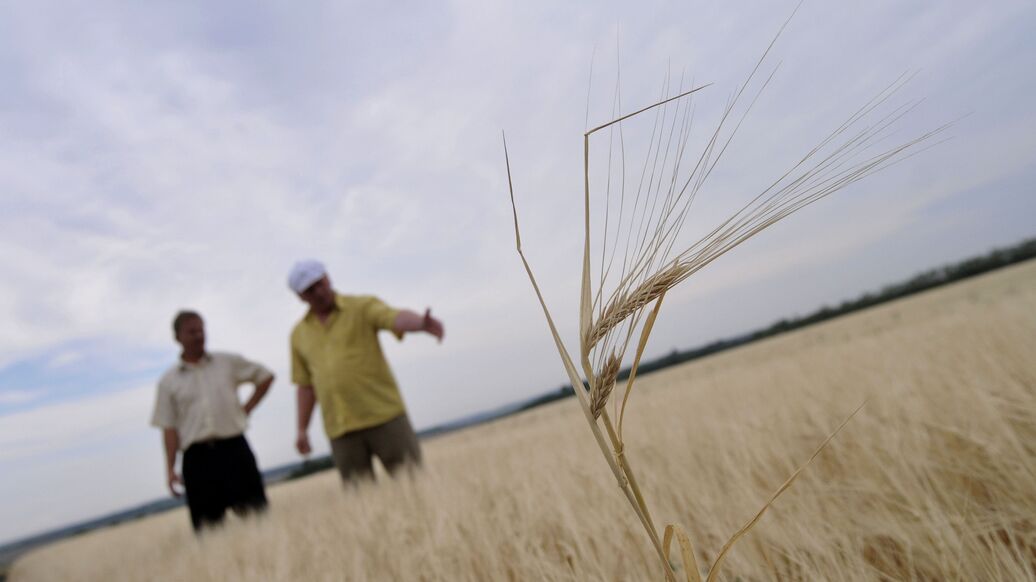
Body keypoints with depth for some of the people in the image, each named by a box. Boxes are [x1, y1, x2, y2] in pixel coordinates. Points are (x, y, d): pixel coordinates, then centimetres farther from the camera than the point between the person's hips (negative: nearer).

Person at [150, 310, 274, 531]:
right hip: (197, 457, 0)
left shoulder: (228, 362, 7)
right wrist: (170, 469, -4)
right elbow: (169, 428, 3)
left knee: (255, 514, -2)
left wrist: (246, 409, 6)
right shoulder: (169, 381, 7)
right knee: (208, 526, 3)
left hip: (233, 448, 0)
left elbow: (266, 377, 16)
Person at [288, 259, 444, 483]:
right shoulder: (299, 334, 12)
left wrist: (422, 323, -41)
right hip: (340, 429, 3)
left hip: (384, 414, -3)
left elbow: (396, 317, -20)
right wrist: (302, 429, 15)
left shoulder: (363, 307, 0)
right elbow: (305, 385, 18)